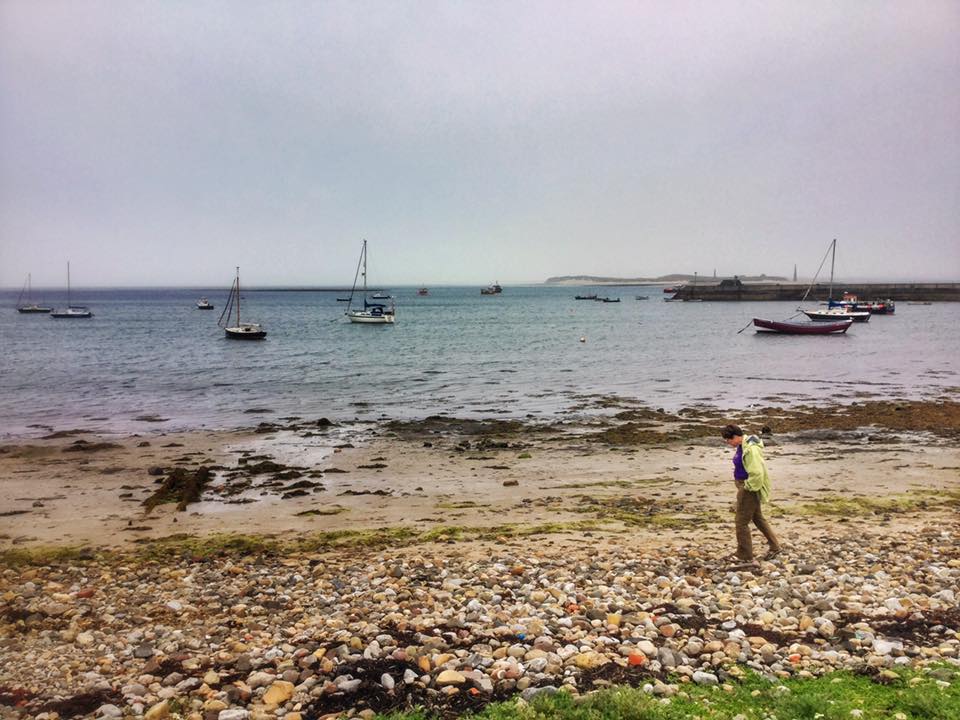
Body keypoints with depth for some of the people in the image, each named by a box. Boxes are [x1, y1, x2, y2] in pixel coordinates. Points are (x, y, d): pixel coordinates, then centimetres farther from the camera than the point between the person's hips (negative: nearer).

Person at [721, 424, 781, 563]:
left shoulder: (750, 449, -25)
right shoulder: (742, 446, 7)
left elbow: (757, 473, -31)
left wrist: (748, 488, -18)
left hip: (750, 489, -10)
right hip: (746, 486, 10)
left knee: (742, 522, -1)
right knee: (758, 518, 22)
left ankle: (745, 557, 10)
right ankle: (774, 547, 36)